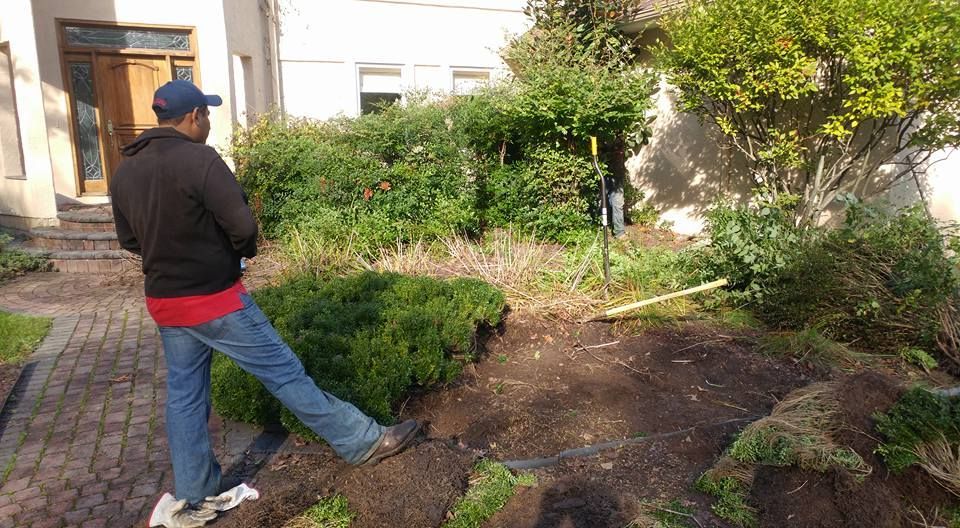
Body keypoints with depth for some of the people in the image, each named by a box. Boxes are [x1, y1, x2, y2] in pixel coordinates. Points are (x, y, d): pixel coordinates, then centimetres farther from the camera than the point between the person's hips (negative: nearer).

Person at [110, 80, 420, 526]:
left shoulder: (124, 172, 6)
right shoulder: (199, 159, -18)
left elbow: (128, 239, 13)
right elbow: (242, 225, -22)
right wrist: (242, 252, -1)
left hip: (164, 302, 8)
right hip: (215, 301, -7)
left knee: (184, 396, 15)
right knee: (284, 373, 0)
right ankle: (364, 442, 12)